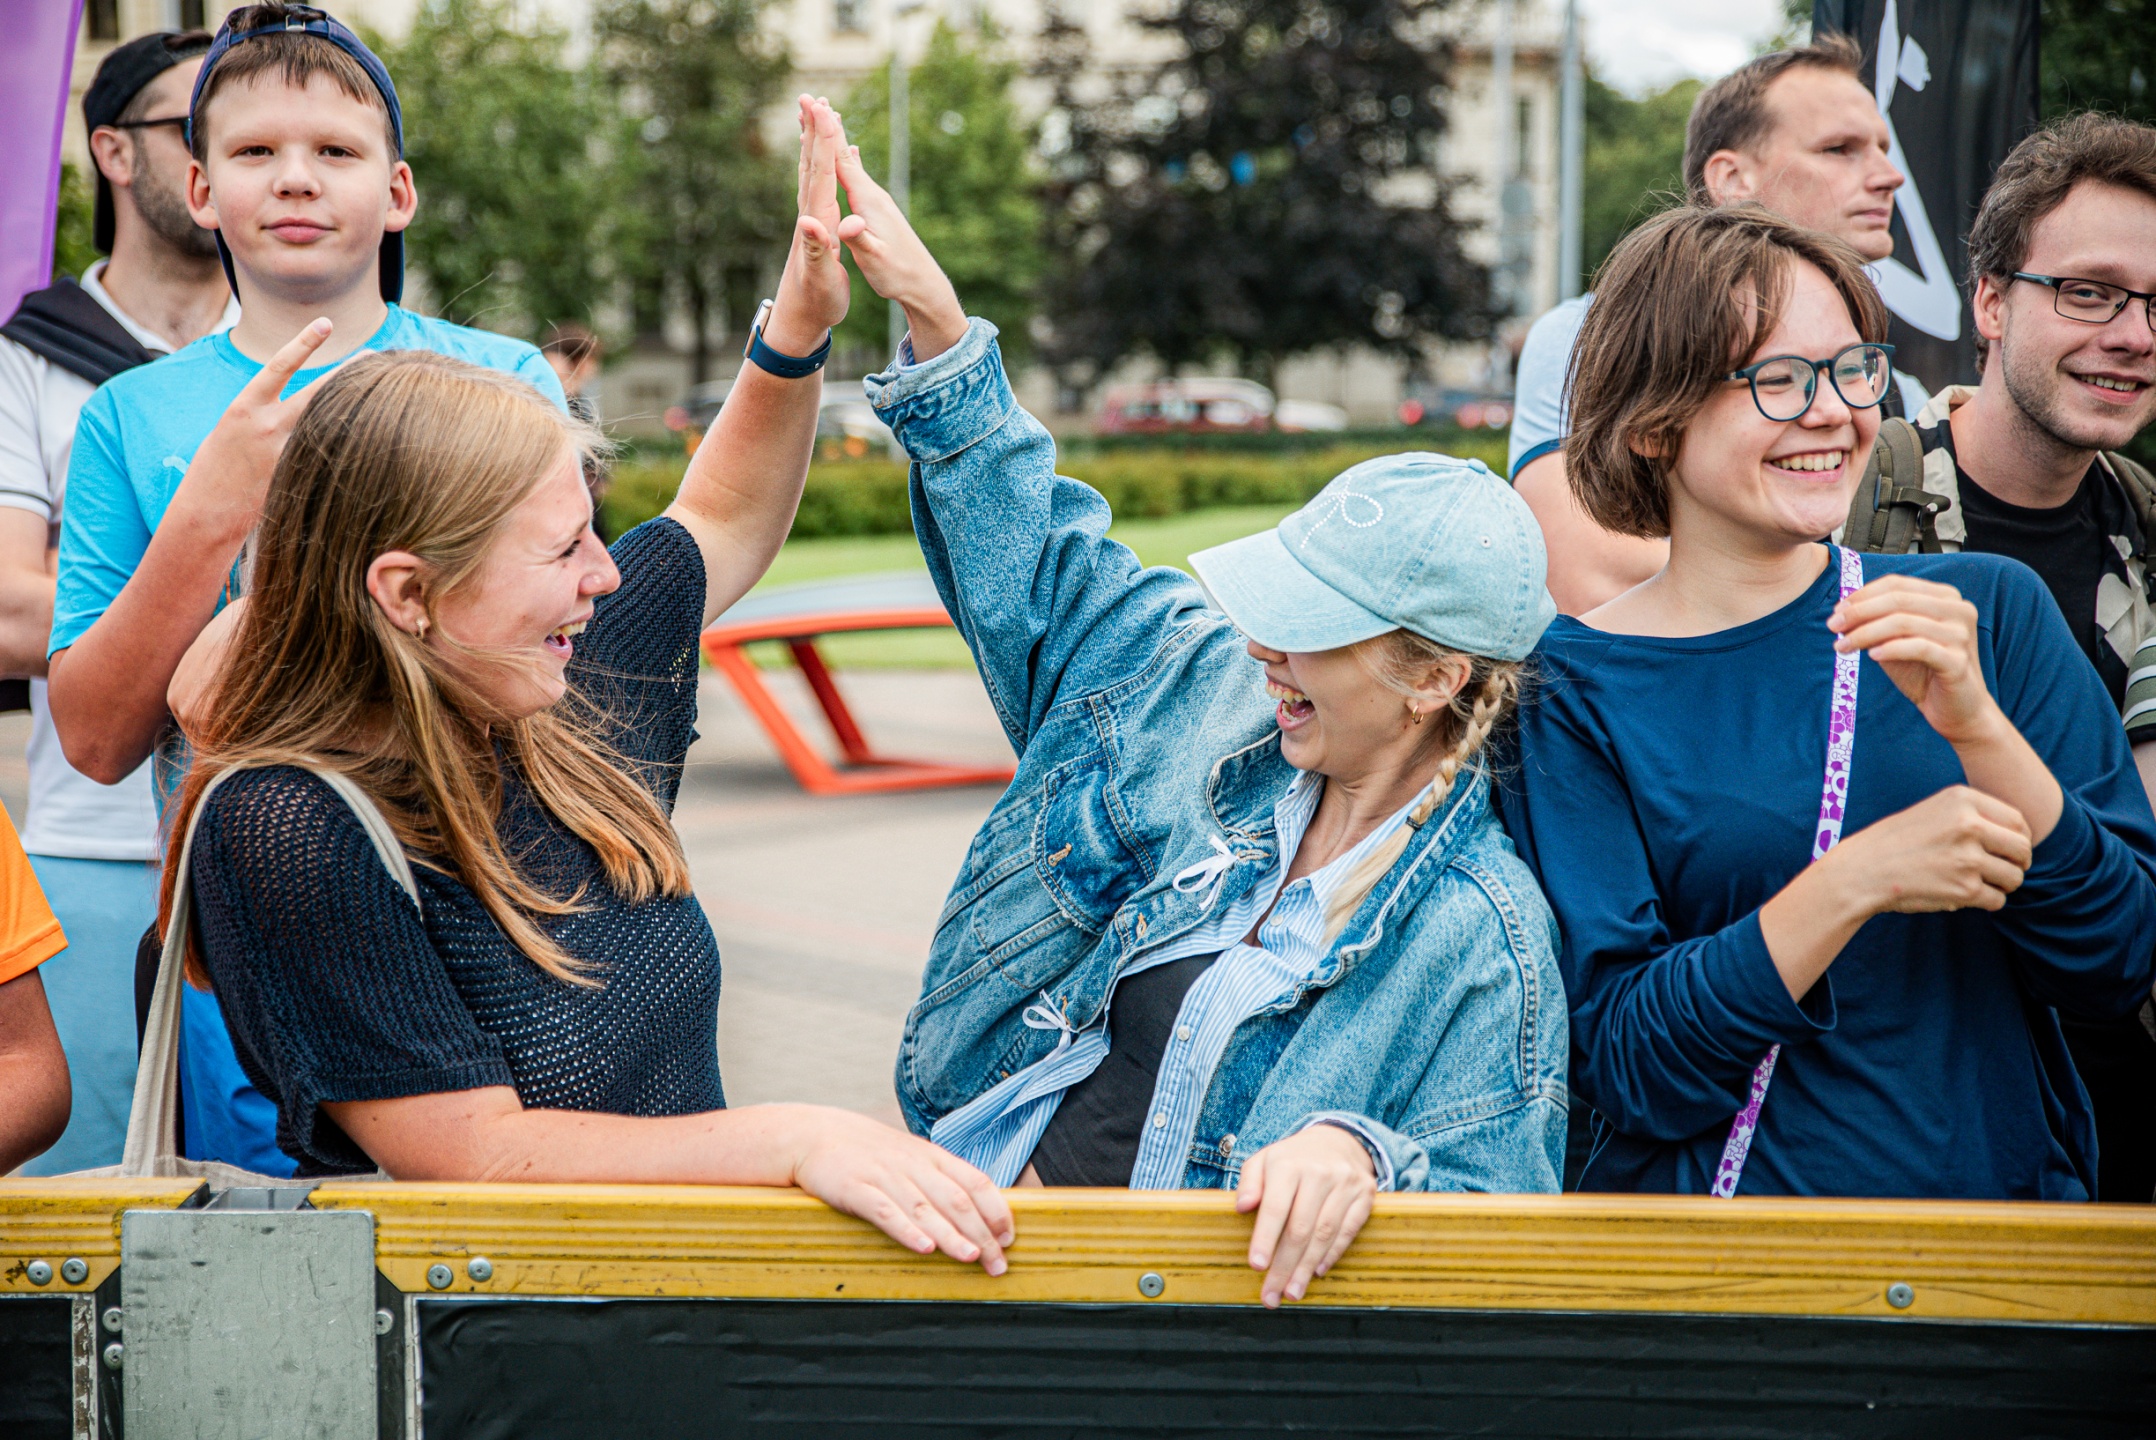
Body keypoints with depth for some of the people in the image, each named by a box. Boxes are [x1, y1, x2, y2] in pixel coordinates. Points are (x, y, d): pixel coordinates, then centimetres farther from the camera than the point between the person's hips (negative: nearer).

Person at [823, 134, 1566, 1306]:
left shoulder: (1477, 941, -12)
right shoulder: (1212, 695, 6)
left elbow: (1493, 1215, -13)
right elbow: (1045, 558, 19)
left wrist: (1363, 1159, -34)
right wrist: (933, 320, 13)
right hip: (978, 1212, 5)